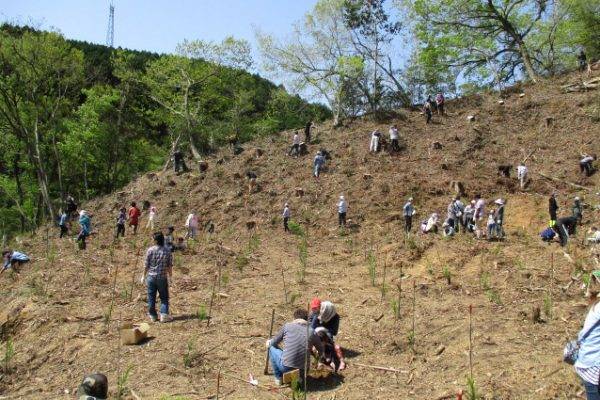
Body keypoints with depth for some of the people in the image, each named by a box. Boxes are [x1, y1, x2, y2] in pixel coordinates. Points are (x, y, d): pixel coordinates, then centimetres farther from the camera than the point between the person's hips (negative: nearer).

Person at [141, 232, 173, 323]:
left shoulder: (150, 250, -8)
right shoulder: (167, 251, -5)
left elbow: (146, 265, -4)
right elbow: (170, 266, -1)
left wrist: (143, 276, 8)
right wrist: (170, 277, 12)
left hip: (151, 277, 0)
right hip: (162, 278, 0)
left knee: (151, 297, 11)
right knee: (164, 297, 10)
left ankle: (153, 315, 19)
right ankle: (164, 314, -1)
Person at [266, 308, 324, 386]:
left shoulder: (287, 326, 0)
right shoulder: (311, 332, 4)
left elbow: (274, 342, 14)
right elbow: (321, 350, 17)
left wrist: (269, 342, 38)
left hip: (285, 367, -3)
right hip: (303, 370, 3)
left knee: (272, 347, 22)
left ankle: (278, 378, 22)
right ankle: (299, 377, 13)